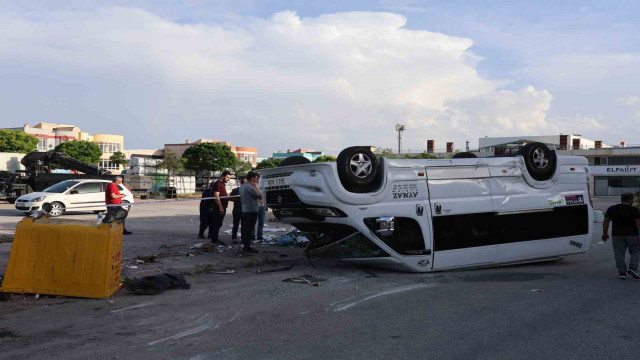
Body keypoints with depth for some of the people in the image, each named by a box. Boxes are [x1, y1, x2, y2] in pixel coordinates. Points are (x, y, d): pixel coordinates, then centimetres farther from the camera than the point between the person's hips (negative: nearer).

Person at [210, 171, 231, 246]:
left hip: (222, 208, 10)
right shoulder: (218, 184, -13)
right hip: (218, 208, -10)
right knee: (217, 224, -6)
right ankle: (214, 239, -2)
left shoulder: (223, 184, 19)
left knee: (218, 224, 13)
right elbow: (216, 197, -21)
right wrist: (221, 207, -25)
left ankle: (215, 239, 19)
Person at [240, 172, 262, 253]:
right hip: (251, 210, -9)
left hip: (244, 210, 9)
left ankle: (244, 245, 19)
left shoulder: (242, 187, 12)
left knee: (245, 228, 13)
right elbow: (260, 196, -16)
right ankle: (247, 247, -4)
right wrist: (256, 187, -5)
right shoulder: (251, 187, -18)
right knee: (249, 229, -6)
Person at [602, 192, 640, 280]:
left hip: (617, 235, 3)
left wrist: (605, 233, 16)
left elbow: (606, 221, 8)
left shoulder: (611, 209, 5)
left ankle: (622, 272, 4)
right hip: (632, 234, -2)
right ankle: (632, 268, -2)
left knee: (619, 254, 6)